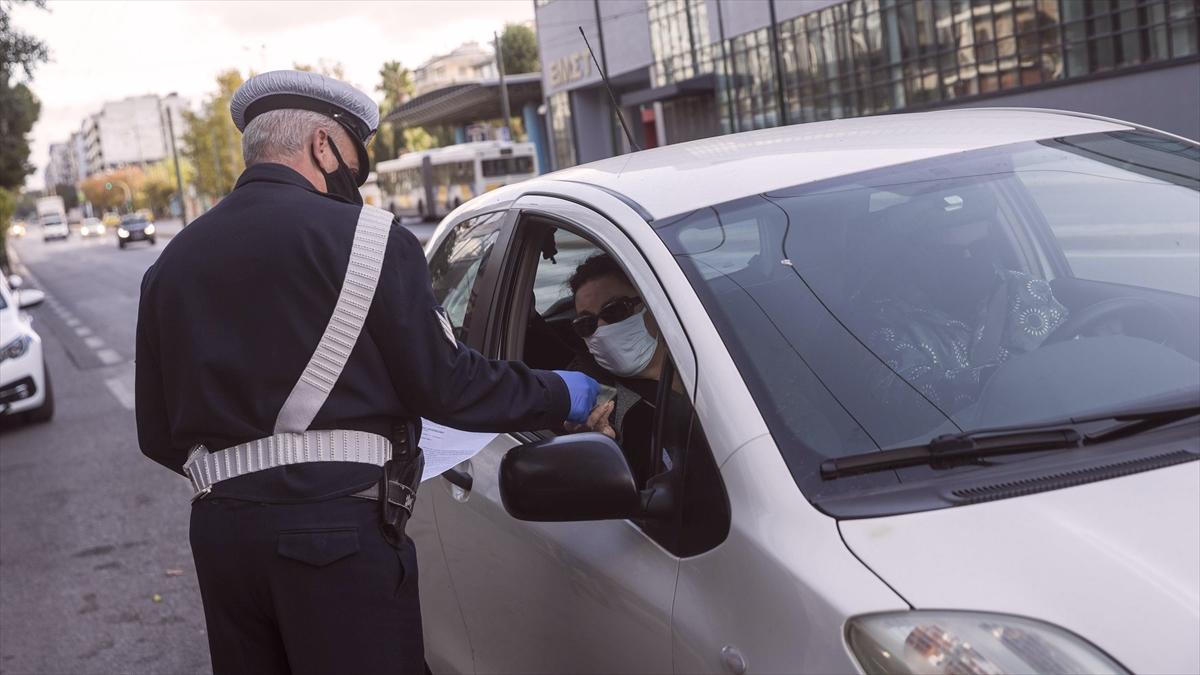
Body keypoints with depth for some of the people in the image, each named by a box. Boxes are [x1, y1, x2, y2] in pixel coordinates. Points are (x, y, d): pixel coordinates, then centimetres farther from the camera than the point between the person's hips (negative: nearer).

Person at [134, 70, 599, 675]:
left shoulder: (173, 261, 12)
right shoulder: (361, 236, -6)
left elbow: (157, 435, 15)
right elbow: (443, 385, -6)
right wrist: (558, 395, 8)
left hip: (217, 528, 7)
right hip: (335, 525, -6)